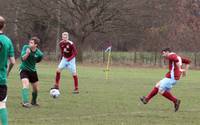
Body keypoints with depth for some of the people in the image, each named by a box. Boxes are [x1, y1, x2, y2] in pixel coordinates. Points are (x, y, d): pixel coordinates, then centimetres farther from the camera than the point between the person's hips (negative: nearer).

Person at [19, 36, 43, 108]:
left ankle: (33, 102, 37)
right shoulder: (26, 47, -15)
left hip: (32, 70, 3)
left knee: (36, 89, 11)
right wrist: (27, 53, -35)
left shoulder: (39, 54, -13)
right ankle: (25, 102, -27)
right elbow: (23, 58, -21)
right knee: (26, 84, -26)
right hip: (24, 69, -3)